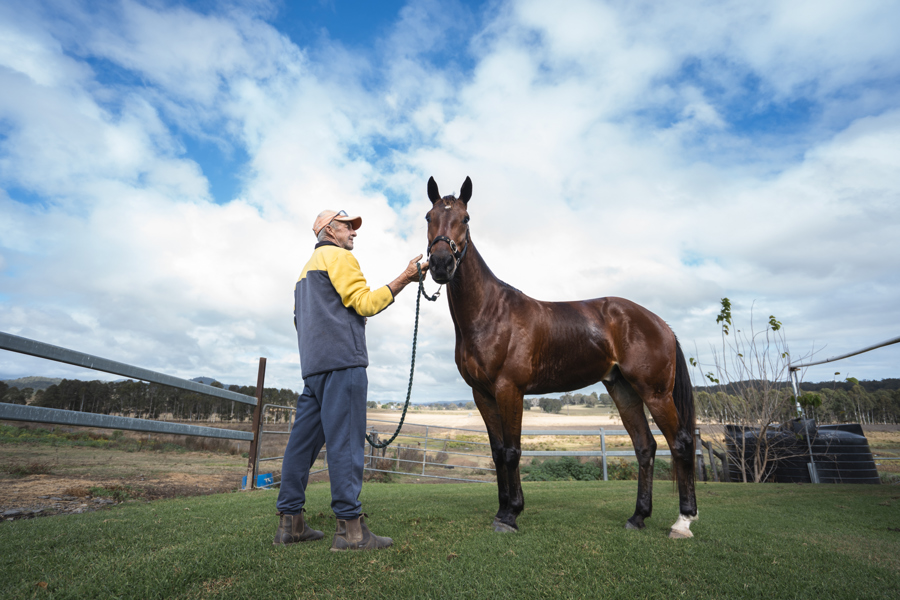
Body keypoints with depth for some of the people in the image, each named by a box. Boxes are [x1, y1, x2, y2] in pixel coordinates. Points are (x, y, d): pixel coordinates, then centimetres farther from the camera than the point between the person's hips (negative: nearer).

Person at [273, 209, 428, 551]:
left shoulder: (308, 267, 30)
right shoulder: (339, 257, 0)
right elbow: (365, 302, -11)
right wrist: (404, 280, -9)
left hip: (313, 365, 10)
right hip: (342, 360, -10)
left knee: (304, 439, 7)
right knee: (346, 440, -12)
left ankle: (290, 522, 12)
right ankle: (350, 528, -10)